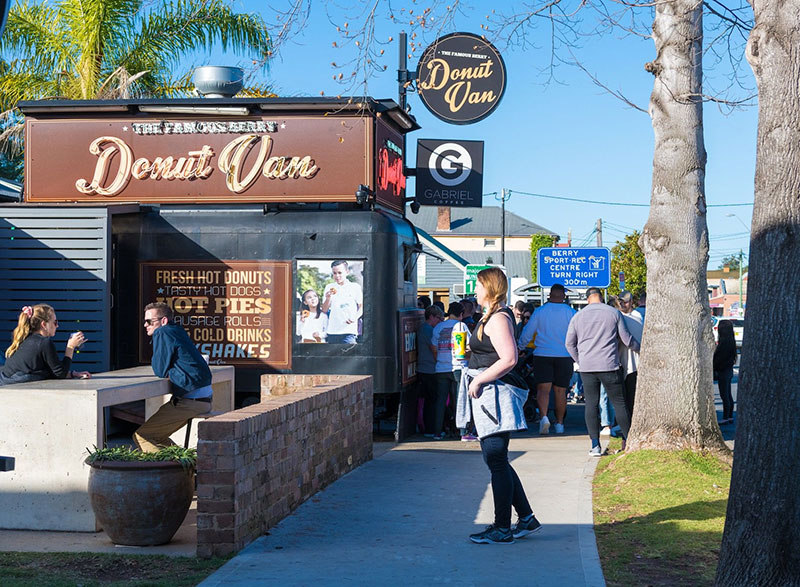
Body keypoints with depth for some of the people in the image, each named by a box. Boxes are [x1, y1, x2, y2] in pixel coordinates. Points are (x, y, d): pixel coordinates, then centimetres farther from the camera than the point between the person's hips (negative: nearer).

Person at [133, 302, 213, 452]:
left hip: (190, 402, -10)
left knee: (141, 436, -8)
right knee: (155, 435, 21)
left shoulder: (162, 333, -10)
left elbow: (160, 371, -9)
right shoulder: (177, 330, 18)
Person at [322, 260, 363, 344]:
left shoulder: (355, 287, 4)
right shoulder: (329, 287, 11)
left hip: (349, 331, -3)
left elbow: (361, 306, 7)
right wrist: (328, 298, -9)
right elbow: (324, 310, 10)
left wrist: (355, 317, -12)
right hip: (332, 331, 3)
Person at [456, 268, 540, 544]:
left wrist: (479, 380, -19)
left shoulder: (497, 318, -14)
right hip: (488, 396, 11)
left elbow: (509, 359, -24)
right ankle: (527, 518, 20)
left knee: (496, 461, -5)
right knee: (496, 461, 14)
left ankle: (502, 529, 1)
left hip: (495, 394, -11)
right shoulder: (492, 316, 18)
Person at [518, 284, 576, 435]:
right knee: (560, 390, 8)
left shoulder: (539, 311, 0)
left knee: (543, 388, -4)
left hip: (542, 355, -1)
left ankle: (543, 416, -27)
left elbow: (527, 333, 7)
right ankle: (559, 423, 14)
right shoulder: (571, 313, -2)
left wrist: (520, 347, 24)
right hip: (564, 356, 1)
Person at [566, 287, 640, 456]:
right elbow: (627, 339, 4)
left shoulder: (578, 316, 6)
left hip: (587, 367, 1)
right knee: (619, 403, 6)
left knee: (591, 405, 3)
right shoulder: (613, 313, 1)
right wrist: (639, 348, 23)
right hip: (610, 366, -1)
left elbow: (570, 344, 10)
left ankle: (595, 444, -3)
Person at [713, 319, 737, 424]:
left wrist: (713, 369, -8)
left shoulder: (724, 342, -21)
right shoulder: (731, 341, 9)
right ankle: (730, 416, 21)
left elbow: (719, 358, -19)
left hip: (723, 371, -10)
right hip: (729, 370, 10)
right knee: (728, 395, 15)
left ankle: (725, 418, 1)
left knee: (724, 396, -3)